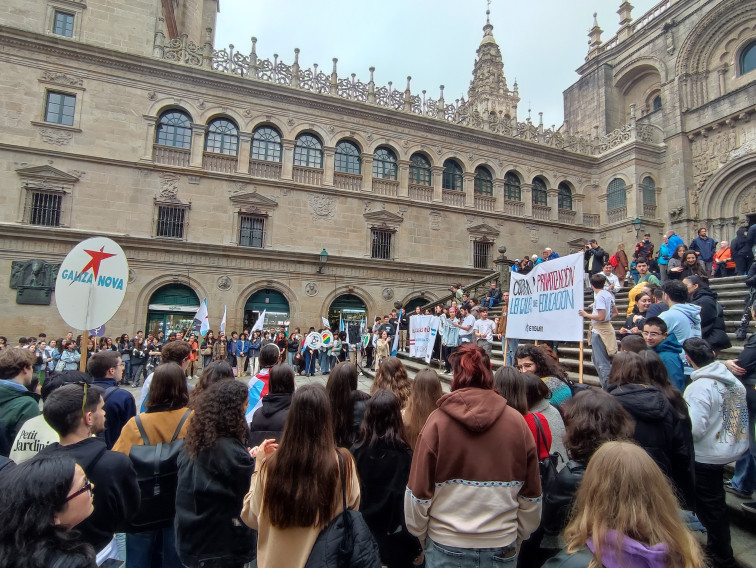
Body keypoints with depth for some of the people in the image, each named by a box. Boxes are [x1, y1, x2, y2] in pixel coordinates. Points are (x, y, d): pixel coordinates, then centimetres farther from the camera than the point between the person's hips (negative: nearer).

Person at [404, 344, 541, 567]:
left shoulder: (438, 420, -16)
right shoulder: (517, 421, -11)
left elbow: (419, 492, -10)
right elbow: (531, 495, -1)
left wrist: (420, 535, 7)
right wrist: (519, 537, 15)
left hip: (446, 545, -1)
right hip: (502, 546, 2)